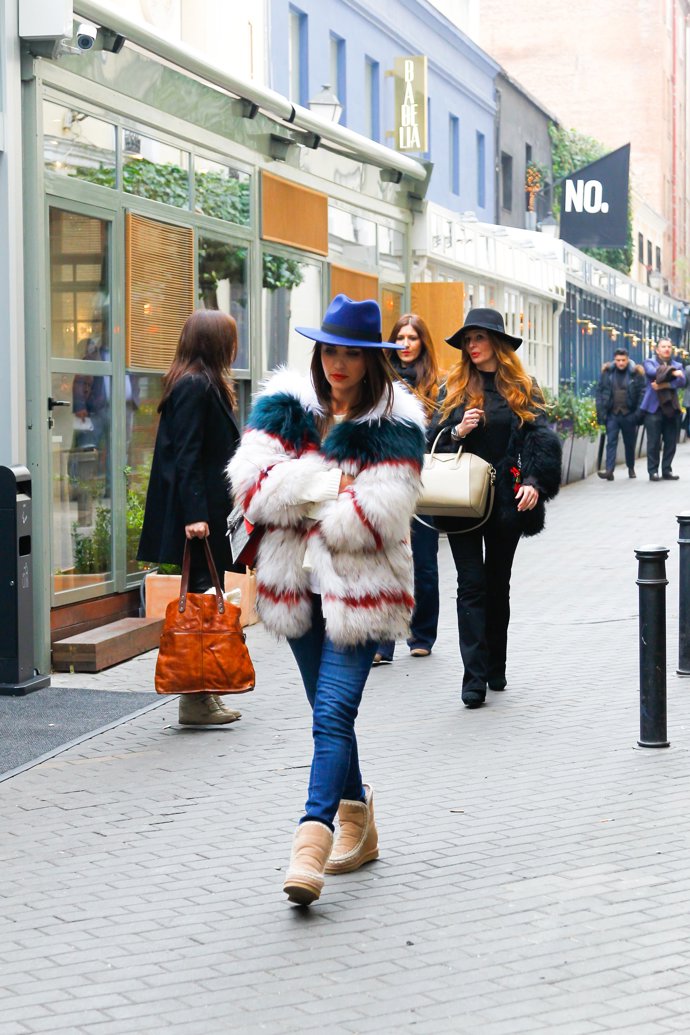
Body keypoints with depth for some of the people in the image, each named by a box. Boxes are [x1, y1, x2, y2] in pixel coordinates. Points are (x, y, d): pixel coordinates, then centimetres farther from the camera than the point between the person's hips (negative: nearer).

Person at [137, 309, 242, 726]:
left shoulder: (205, 385, 17)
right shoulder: (196, 387, -14)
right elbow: (186, 456, -19)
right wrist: (194, 514, -23)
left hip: (207, 510, 10)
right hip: (199, 511, -10)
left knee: (203, 596, 11)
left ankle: (202, 694, 16)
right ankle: (196, 701, -2)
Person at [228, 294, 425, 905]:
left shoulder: (395, 425, -7)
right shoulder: (284, 406, 3)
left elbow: (376, 517, -17)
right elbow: (253, 485, -9)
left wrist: (303, 494, -9)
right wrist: (334, 486, -15)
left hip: (360, 588, -5)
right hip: (299, 584, 5)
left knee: (333, 712, -15)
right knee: (329, 711, 16)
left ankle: (313, 838, -21)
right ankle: (357, 820, 32)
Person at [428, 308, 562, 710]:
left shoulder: (522, 388, 3)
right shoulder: (453, 388, 7)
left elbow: (541, 437, -3)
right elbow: (433, 439, 7)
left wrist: (535, 481, -17)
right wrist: (456, 431, -13)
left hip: (505, 499, 0)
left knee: (498, 583, 12)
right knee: (472, 585, -5)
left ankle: (496, 669, 23)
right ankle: (475, 676, -8)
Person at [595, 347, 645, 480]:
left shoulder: (636, 373, -3)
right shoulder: (607, 372, 1)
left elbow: (642, 393, -5)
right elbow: (599, 391, 3)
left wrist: (638, 413, -13)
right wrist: (601, 411, -5)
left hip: (628, 414, 0)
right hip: (612, 414, 0)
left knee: (630, 443, 13)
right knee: (611, 442, -8)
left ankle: (631, 468, 29)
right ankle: (609, 470, -14)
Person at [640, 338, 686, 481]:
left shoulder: (677, 365, 15)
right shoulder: (650, 362, 8)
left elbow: (682, 381, -3)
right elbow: (653, 372, -15)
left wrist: (663, 385, -13)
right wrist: (672, 372, -15)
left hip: (672, 407, 3)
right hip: (654, 406, -3)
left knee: (671, 442, 3)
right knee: (654, 442, -5)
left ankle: (667, 470, 12)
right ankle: (653, 471, 1)